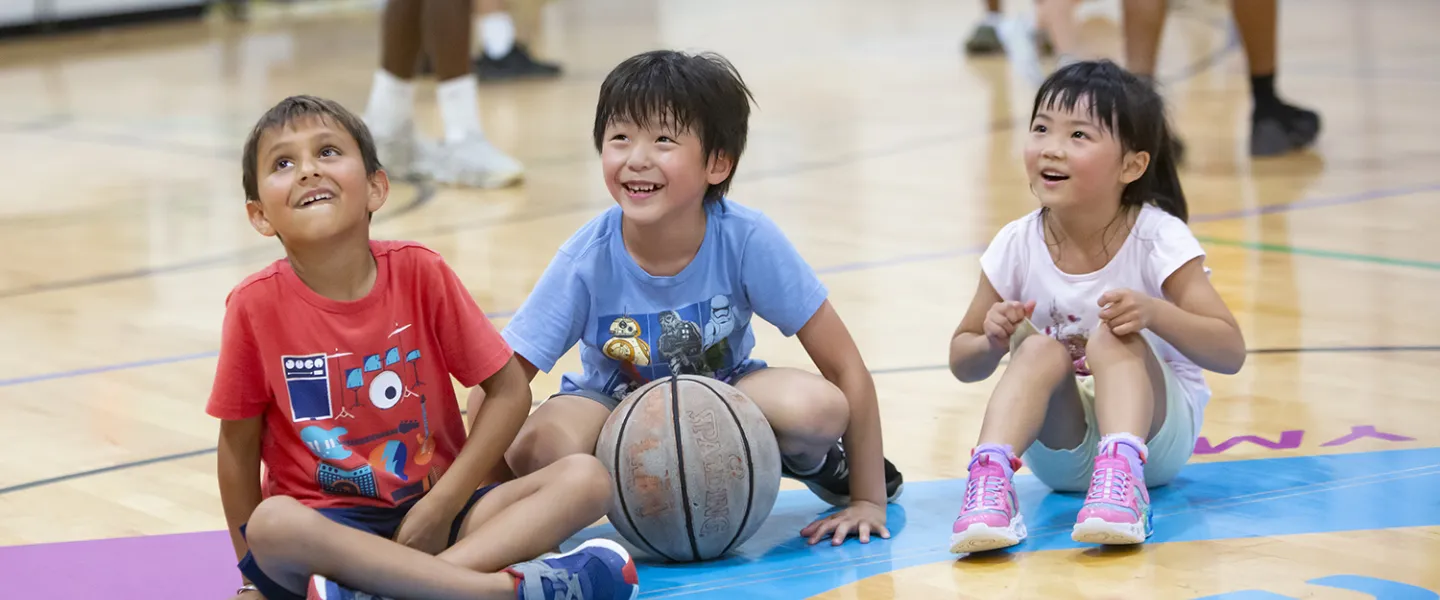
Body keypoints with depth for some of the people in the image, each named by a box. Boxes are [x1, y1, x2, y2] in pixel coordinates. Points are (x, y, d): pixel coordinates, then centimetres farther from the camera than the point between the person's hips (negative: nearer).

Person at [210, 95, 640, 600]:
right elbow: (238, 446, 0)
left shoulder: (420, 273, -5)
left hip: (432, 514, 3)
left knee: (586, 478, -19)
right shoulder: (257, 304, -8)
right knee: (273, 522, -37)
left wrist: (441, 507, -10)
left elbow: (509, 391, -1)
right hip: (328, 527, -2)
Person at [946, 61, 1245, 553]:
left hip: (1157, 426, -2)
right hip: (1061, 449, 2)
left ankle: (1122, 473, -49)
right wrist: (992, 344, -22)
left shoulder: (1158, 239, -14)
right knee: (1040, 349, -27)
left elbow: (1231, 353, -19)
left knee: (1113, 336, -29)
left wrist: (1154, 313, -37)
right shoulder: (1017, 246, -7)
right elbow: (962, 361, 3)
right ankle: (990, 478, -45)